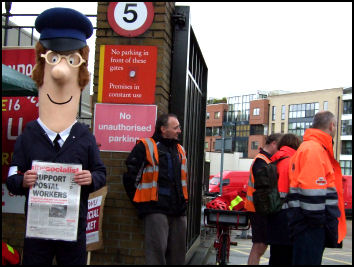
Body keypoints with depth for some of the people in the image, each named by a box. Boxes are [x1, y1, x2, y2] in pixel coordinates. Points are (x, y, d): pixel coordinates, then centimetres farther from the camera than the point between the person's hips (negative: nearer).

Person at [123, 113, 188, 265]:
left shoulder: (180, 150, 19)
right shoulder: (145, 146, -3)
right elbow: (130, 174, -5)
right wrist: (138, 201, -3)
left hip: (179, 211, 7)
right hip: (156, 208, -6)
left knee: (178, 250, 10)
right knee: (157, 249, -10)